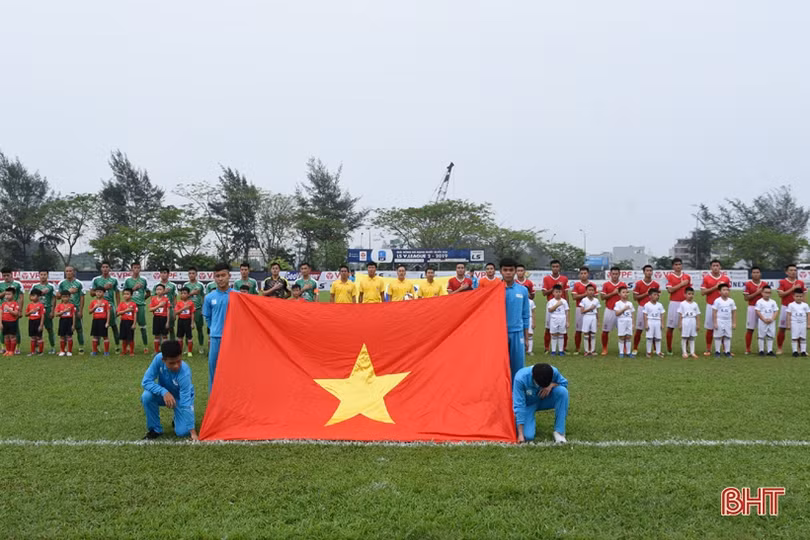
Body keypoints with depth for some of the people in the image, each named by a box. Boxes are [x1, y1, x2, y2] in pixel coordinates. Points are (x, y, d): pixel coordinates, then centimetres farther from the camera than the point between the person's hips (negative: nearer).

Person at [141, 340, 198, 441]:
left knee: (182, 432, -20)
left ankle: (178, 419, 17)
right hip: (164, 394, 3)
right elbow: (146, 381, -24)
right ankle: (155, 429, -7)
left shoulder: (184, 373, -37)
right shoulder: (158, 358, -29)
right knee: (146, 396, -30)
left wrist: (192, 432, -40)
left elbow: (186, 403, -37)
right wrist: (164, 392, -41)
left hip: (180, 397, -3)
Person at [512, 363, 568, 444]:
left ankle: (559, 431, -18)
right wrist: (520, 434, -31)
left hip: (544, 400, 3)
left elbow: (564, 383, -4)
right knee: (528, 436, -25)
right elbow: (519, 406, -30)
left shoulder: (553, 371, -25)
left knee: (562, 391, -29)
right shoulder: (520, 378, -33)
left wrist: (552, 385, -28)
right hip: (528, 404, -3)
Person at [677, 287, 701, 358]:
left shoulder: (695, 304, 6)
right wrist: (679, 324, -6)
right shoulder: (682, 304, -2)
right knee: (684, 337, 1)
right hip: (685, 322, -3)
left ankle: (692, 352, 13)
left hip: (693, 322, 3)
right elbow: (680, 314, -2)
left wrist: (698, 324, 4)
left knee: (692, 338, 8)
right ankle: (684, 352, 6)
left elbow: (697, 315, 7)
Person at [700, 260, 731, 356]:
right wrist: (715, 287, -13)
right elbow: (703, 292, -6)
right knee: (709, 328, 2)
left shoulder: (726, 278, 6)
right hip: (710, 306, -1)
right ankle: (708, 349, 9)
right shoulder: (706, 278, 0)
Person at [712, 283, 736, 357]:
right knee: (718, 336, 2)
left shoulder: (731, 301, 4)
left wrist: (734, 323, 5)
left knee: (728, 337, 6)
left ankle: (727, 351, 12)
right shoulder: (717, 301, -6)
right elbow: (714, 312, -6)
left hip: (728, 322, 3)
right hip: (719, 321, -3)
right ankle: (717, 351, 9)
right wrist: (715, 323, -10)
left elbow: (734, 312, 8)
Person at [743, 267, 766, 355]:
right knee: (750, 329, -1)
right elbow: (746, 298, -6)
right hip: (752, 308, -3)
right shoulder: (748, 284, -1)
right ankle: (747, 349, 5)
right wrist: (756, 293, -13)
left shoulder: (764, 284, 9)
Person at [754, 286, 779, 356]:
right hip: (762, 322, -3)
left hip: (771, 322, 4)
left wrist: (772, 319, -10)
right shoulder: (759, 302, -4)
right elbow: (757, 312, -9)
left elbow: (776, 311, 5)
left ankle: (770, 351, 11)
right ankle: (761, 351, 7)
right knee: (761, 336, 1)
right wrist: (764, 319, -15)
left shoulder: (773, 302, 7)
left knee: (771, 336, 5)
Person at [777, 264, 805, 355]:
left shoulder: (800, 283, 8)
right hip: (786, 307, -2)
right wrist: (792, 289, -16)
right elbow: (780, 294, -11)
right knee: (782, 329, 1)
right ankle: (779, 348, 9)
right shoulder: (782, 282, -1)